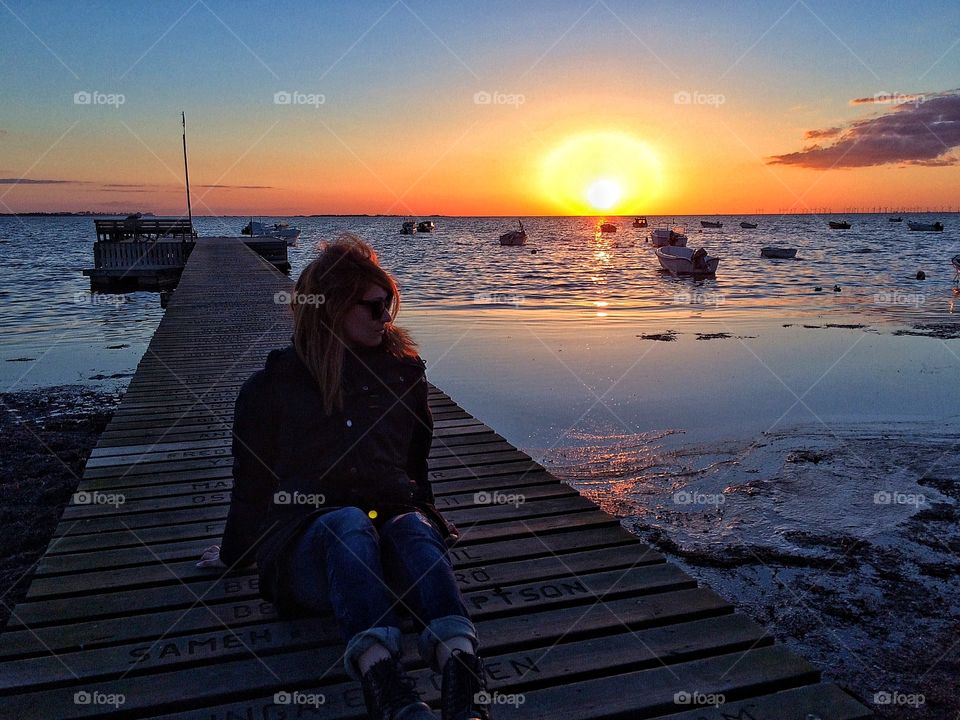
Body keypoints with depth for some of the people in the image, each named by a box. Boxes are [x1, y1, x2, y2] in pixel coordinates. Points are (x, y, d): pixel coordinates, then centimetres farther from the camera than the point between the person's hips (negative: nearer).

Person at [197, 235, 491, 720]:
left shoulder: (401, 369, 18)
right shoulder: (272, 385, 11)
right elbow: (252, 480, 18)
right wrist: (235, 553, 27)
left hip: (394, 520, 2)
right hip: (305, 545, -2)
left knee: (414, 530, -35)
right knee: (349, 523, -37)